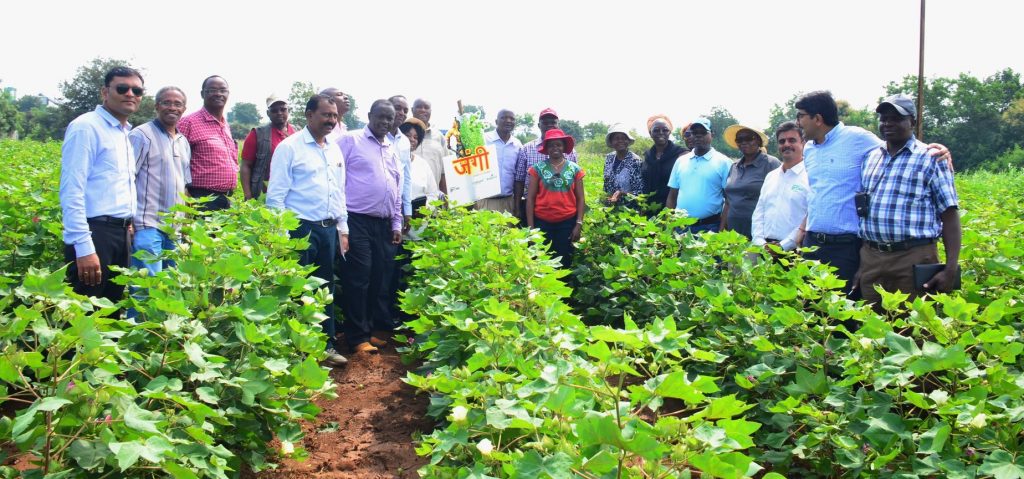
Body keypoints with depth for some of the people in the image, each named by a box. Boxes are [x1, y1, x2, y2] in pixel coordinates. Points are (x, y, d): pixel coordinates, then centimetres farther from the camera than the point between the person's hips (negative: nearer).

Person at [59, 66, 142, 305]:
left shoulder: (127, 133, 17)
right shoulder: (86, 127, -9)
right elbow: (71, 190, -16)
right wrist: (83, 247, -22)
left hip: (121, 233, 8)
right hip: (94, 232, -8)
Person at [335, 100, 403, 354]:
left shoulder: (392, 149, 18)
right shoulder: (350, 140, -2)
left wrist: (397, 224, 17)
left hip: (384, 224, 7)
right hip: (356, 221, -6)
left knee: (380, 278, 8)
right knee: (358, 278, -5)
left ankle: (374, 329, 18)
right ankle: (358, 337, 1)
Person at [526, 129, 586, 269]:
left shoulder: (575, 169, 5)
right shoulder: (538, 168, 1)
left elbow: (580, 199, 6)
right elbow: (530, 198, 1)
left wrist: (579, 224, -1)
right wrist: (530, 226, -3)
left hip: (567, 222, 1)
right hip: (542, 222, -1)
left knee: (565, 261, 7)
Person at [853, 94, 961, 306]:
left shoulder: (931, 159, 0)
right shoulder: (870, 158, 15)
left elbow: (950, 216, -4)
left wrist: (951, 269, -13)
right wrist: (857, 264, 13)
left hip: (914, 259, -4)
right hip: (870, 259, 5)